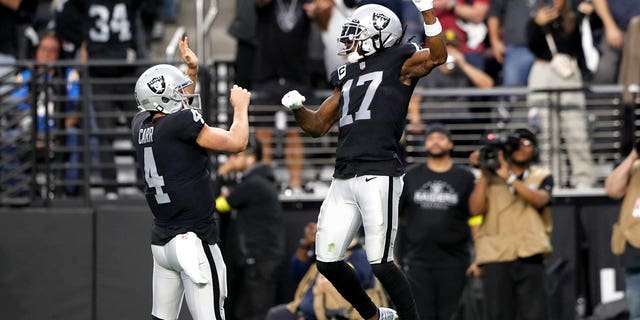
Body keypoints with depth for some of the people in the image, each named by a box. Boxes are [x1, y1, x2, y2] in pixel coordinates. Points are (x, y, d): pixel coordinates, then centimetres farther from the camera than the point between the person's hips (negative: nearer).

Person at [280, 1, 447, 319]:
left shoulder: (397, 63, 1)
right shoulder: (348, 76, 21)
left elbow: (437, 56, -20)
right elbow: (318, 125, 25)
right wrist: (298, 108, 6)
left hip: (378, 176, -8)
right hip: (344, 180, 8)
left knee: (381, 264, -11)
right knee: (328, 261, 9)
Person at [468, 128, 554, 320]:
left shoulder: (542, 177, 16)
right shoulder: (489, 178, 16)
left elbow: (539, 200, -7)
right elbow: (476, 209, 1)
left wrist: (509, 177, -13)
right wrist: (484, 174, -2)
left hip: (529, 256, 0)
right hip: (495, 256, 0)